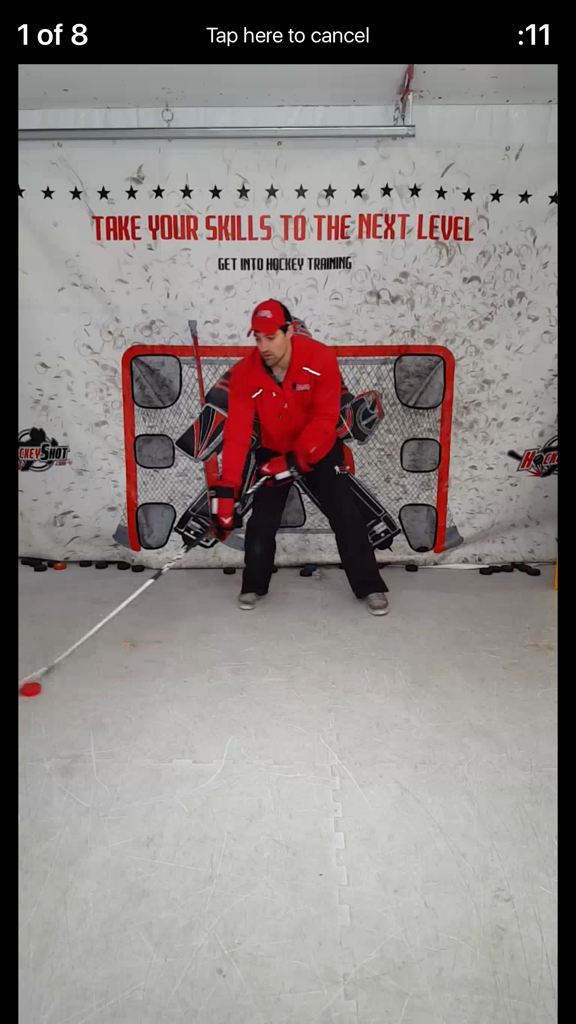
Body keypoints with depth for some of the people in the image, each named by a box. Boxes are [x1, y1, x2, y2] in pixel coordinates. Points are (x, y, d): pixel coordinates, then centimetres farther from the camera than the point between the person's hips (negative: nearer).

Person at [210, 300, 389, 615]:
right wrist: (226, 488, -33)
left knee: (346, 517, -2)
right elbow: (237, 433, -25)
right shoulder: (244, 374, -22)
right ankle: (253, 586, 19)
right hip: (273, 451, 1)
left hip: (320, 450, -1)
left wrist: (296, 459, -31)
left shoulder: (320, 358, -26)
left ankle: (370, 587, 12)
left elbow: (325, 418, -24)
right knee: (261, 522, -2)